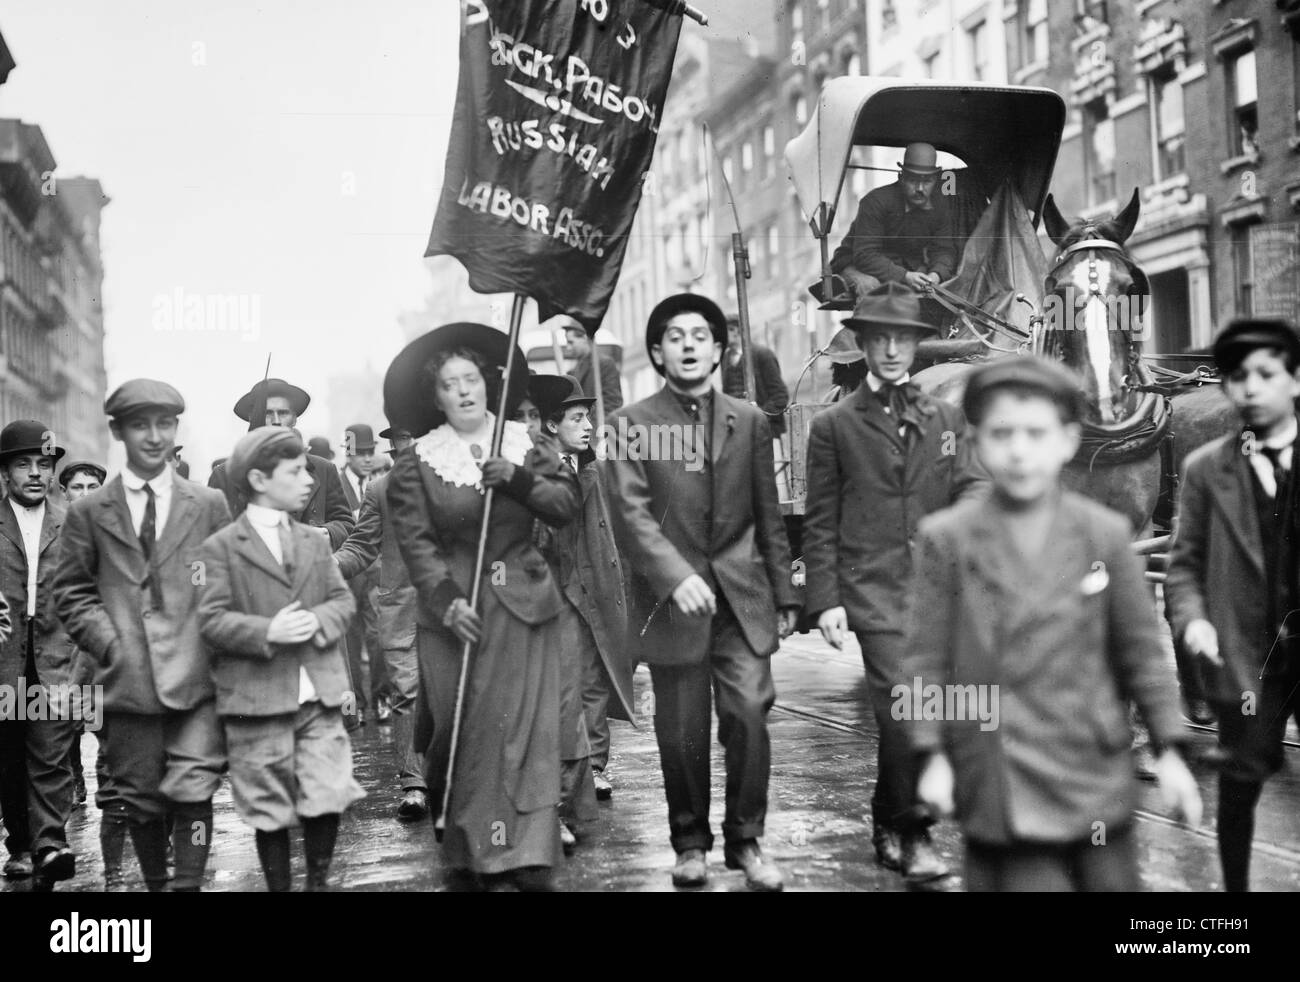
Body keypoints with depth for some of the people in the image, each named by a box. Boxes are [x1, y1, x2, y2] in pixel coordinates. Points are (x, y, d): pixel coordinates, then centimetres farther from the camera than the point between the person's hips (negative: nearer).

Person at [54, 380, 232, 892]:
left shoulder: (210, 505, 9)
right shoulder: (88, 512, 8)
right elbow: (72, 592, 8)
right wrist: (109, 643, -5)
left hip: (195, 676, -1)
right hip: (129, 678, 1)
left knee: (192, 793, -9)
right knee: (141, 798, 8)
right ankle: (155, 884, 25)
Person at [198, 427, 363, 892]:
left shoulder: (314, 542, 14)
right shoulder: (221, 547, -3)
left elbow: (344, 599, 12)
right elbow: (211, 619, -9)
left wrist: (320, 620, -9)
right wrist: (266, 632, -21)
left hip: (319, 695, 4)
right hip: (257, 699, -4)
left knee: (328, 797, -1)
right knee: (270, 810, 6)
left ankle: (318, 882, 18)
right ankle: (279, 885, 21)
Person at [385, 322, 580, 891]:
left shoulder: (526, 446, 8)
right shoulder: (415, 465, 2)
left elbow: (566, 505, -1)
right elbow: (417, 541, -5)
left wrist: (518, 480, -16)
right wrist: (446, 600, -17)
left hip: (523, 606, 1)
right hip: (455, 611, -1)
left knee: (522, 730, -4)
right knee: (461, 731, -1)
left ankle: (522, 860, -3)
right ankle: (469, 848, 15)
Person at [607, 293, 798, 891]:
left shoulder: (749, 422, 10)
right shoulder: (632, 424, 1)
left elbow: (768, 518, 12)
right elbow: (633, 513, -8)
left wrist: (784, 595, 9)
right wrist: (677, 577, -21)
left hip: (742, 596, 2)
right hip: (671, 600, -2)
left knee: (749, 715, -8)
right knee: (681, 732, 4)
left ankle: (745, 840, 7)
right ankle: (690, 843, 20)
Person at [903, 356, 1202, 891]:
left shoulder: (1106, 534, 2)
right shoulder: (946, 538, -2)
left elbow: (1140, 649, 7)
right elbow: (926, 655, 1)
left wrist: (1170, 751, 5)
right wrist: (932, 755, -4)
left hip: (1094, 772, 2)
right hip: (1000, 781, -2)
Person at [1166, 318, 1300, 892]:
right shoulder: (1206, 469, 2)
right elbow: (1185, 562, 2)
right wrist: (1191, 619, -15)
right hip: (1246, 653, 0)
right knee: (1242, 783, 7)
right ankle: (1235, 887, 23)